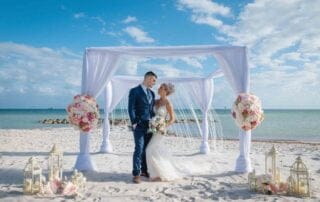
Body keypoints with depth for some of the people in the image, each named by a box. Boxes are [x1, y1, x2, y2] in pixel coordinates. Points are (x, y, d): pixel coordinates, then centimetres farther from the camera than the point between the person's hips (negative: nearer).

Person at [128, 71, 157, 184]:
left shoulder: (151, 93, 18)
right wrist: (134, 123, -14)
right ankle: (136, 174, 0)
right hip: (139, 125, -6)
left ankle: (144, 170, 22)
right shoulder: (135, 91, -2)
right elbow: (131, 108, -8)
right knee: (139, 149, -8)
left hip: (150, 125, 6)